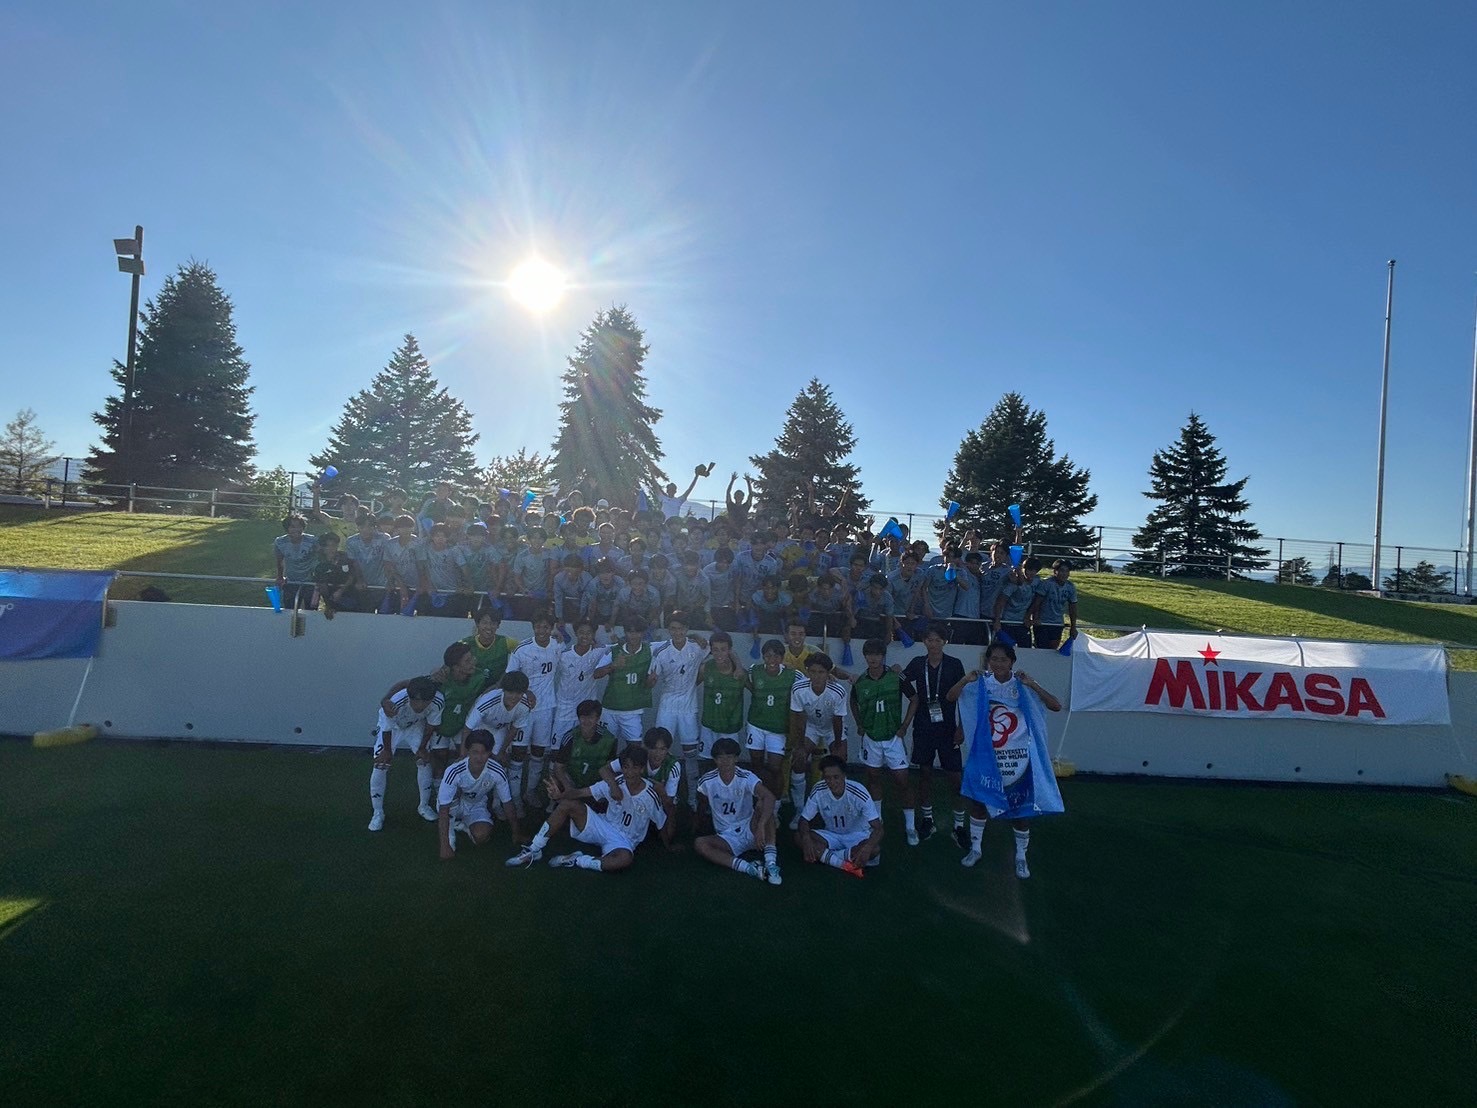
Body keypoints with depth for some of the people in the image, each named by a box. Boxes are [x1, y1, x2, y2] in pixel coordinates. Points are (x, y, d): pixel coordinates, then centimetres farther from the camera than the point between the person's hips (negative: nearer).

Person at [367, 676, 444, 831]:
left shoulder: (437, 701, -37)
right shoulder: (395, 703, -44)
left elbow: (431, 725, -14)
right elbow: (387, 729, -22)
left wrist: (422, 747, -3)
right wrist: (387, 750, -6)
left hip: (416, 725, 2)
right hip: (392, 726, -2)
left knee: (425, 761, -1)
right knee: (380, 766, -8)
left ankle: (424, 806, 20)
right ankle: (377, 813, 10)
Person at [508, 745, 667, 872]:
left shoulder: (650, 797, -17)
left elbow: (663, 824, -4)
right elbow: (581, 793, -15)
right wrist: (561, 795, -33)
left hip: (623, 842, -3)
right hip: (603, 827, 3)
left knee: (625, 859, -42)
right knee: (567, 804, -19)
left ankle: (576, 861, -23)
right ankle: (533, 850, -10)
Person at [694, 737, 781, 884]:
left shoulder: (746, 778, -17)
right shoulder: (707, 781, -9)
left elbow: (769, 797, -35)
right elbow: (702, 806, 13)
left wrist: (760, 827, -46)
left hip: (750, 831, -2)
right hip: (727, 838, 2)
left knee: (762, 803, -29)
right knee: (699, 843, -27)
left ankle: (771, 861, -36)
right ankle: (749, 868, -37)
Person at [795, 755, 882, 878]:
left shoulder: (858, 793, -26)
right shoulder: (818, 790, -18)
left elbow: (878, 828, -27)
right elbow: (804, 820, -11)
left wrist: (867, 848, -47)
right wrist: (806, 839, -34)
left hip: (857, 836, -2)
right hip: (831, 835, 3)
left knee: (874, 848, -36)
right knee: (799, 837, -24)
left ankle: (824, 855, -23)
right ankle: (847, 864, -27)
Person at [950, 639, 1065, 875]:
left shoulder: (1022, 686, -10)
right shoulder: (981, 683, -7)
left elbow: (1056, 706, -16)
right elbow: (951, 697, -10)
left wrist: (1032, 684, -29)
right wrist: (964, 681, -29)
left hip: (1017, 759, -1)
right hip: (985, 756, 1)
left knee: (1021, 808, 11)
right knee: (978, 801, 12)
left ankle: (1021, 857, 31)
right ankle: (975, 848, 33)